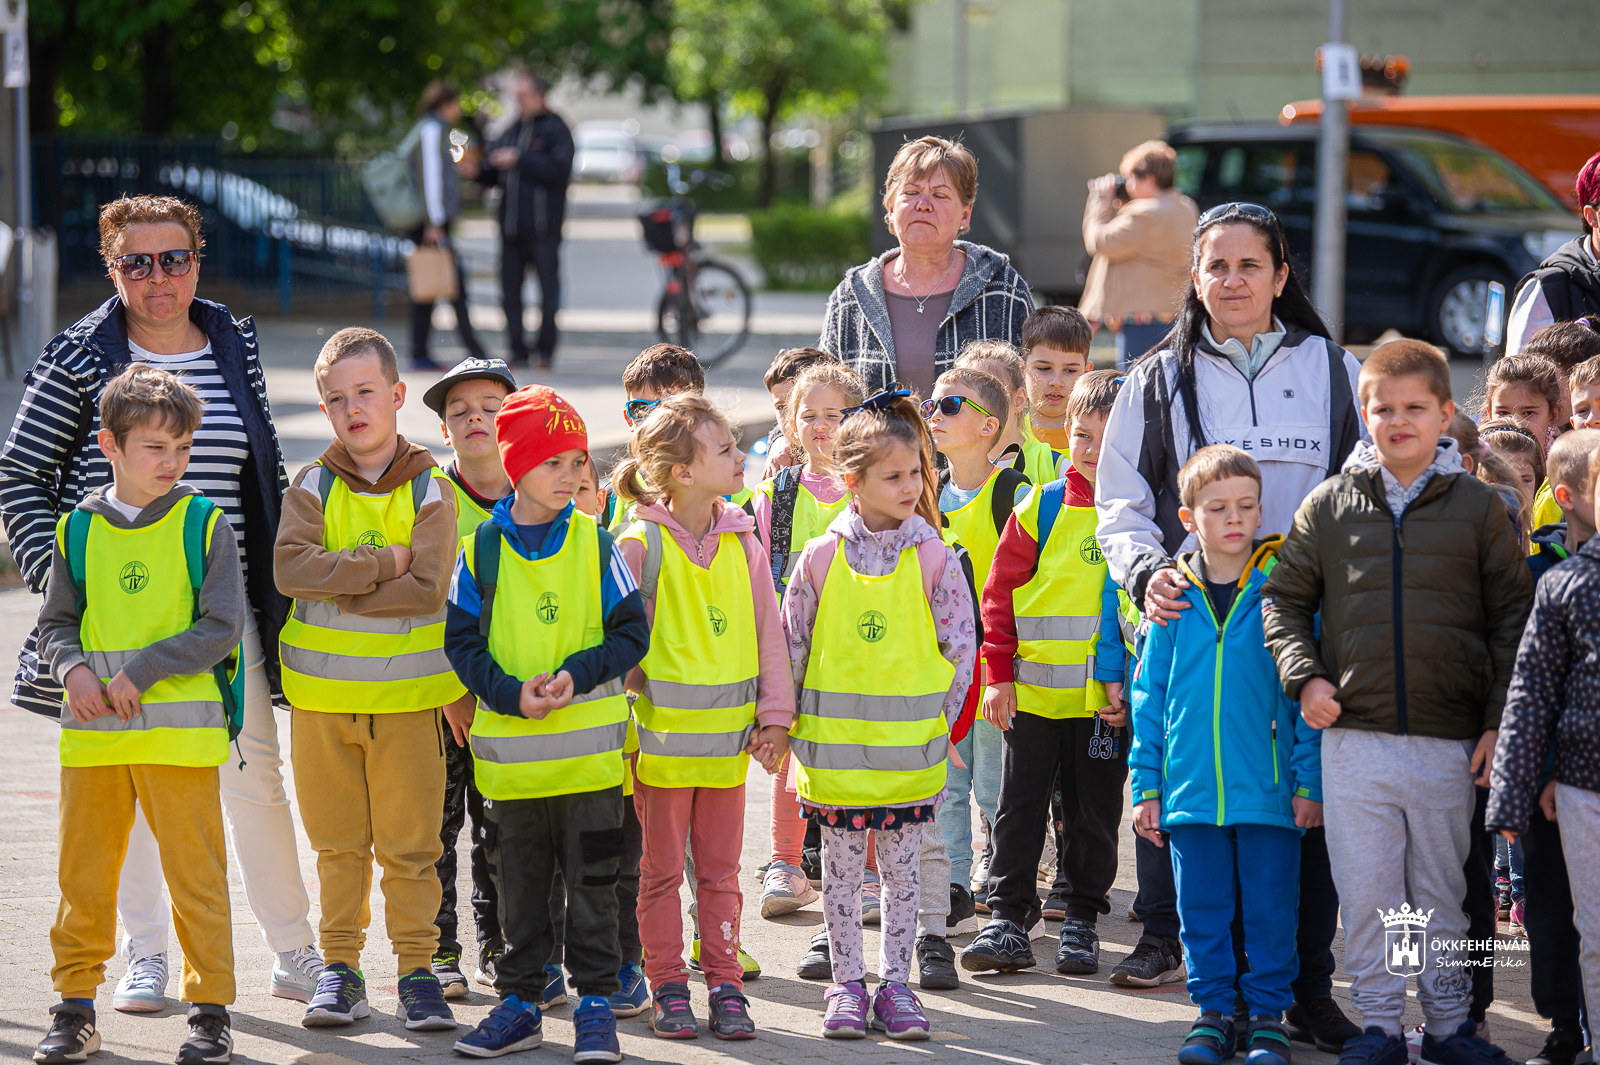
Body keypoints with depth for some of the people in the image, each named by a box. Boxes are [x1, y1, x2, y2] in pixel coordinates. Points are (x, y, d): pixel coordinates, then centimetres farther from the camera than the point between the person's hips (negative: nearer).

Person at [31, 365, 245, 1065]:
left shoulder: (205, 526, -2)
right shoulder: (78, 530, 7)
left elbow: (221, 628, -7)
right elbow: (56, 623, 13)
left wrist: (140, 671, -14)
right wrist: (73, 667, -9)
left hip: (180, 730, -3)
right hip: (91, 734, 3)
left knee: (195, 873, 0)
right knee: (83, 875, 7)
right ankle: (75, 1009, 17)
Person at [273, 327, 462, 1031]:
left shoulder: (429, 490, -1)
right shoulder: (313, 487, 3)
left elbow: (427, 587, -14)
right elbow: (289, 567, -14)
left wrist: (338, 590, -14)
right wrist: (383, 565, -17)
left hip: (408, 693, -2)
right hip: (323, 694, 2)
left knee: (409, 844, 1)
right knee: (338, 843, 8)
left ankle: (417, 970, 9)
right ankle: (341, 967, 17)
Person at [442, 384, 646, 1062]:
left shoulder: (595, 543, -2)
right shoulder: (481, 549, 0)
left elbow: (631, 632, -1)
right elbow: (462, 641, 2)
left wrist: (576, 675, -16)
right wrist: (510, 694, -12)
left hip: (589, 745, -1)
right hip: (509, 748, 1)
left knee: (591, 878, 3)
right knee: (519, 880, 10)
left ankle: (596, 1001, 11)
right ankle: (520, 1003, 20)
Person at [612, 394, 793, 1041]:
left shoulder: (743, 543, 4)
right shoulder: (640, 545, -9)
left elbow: (767, 631, 8)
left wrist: (774, 715, 3)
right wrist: (627, 709, -8)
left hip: (728, 738, 4)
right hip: (661, 737, -4)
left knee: (720, 871, 10)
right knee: (662, 871, 6)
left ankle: (726, 986, 16)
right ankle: (668, 990, 13)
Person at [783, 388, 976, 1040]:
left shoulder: (933, 557, -3)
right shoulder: (821, 557, -3)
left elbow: (961, 644, 3)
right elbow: (791, 644, 4)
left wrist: (939, 720, 0)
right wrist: (793, 726, 4)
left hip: (911, 748, 0)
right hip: (834, 749, 0)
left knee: (903, 872, 7)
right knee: (841, 873, 7)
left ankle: (895, 985, 15)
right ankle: (847, 986, 16)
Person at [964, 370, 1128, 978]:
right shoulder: (1042, 507, 0)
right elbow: (1000, 591, 3)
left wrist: (1127, 683, -4)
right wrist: (1000, 673, -3)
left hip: (1106, 698, 0)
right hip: (1032, 689, 0)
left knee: (1095, 810, 8)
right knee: (1019, 807, 5)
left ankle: (1082, 921, 20)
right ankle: (1008, 918, 12)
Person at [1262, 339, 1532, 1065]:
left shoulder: (1477, 508, 3)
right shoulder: (1328, 507, 6)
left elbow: (1513, 618, 5)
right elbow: (1284, 598, 13)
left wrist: (1499, 724, -2)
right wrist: (1303, 676, -3)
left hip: (1449, 744, -1)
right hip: (1354, 737, 1)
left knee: (1442, 894, 9)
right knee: (1365, 894, 3)